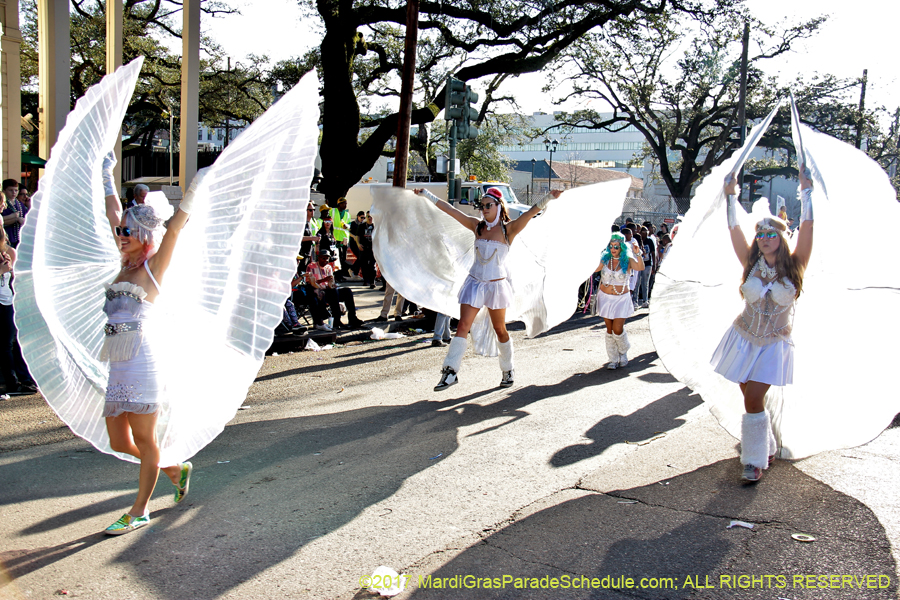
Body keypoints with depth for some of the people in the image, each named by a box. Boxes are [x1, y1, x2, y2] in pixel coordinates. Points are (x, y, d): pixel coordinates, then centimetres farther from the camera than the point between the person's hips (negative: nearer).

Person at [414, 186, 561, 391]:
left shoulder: (508, 229, -4)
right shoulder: (477, 226, 6)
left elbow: (530, 213, -18)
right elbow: (449, 209, 8)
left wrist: (549, 197, -31)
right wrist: (427, 195, 9)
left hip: (496, 286, -3)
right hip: (474, 283, 3)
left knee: (500, 330, 10)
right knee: (463, 326, -8)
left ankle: (508, 370, 28)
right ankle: (451, 371, -11)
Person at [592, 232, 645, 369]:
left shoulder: (627, 260, -8)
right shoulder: (604, 259, -1)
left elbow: (640, 267, -27)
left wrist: (638, 254, -43)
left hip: (621, 299, -2)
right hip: (605, 297, 3)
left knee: (618, 329, -8)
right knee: (609, 329, 6)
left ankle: (623, 352, 22)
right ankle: (613, 359, 16)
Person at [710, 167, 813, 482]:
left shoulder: (794, 266, -7)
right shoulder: (751, 263, -3)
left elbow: (807, 226, -14)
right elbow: (734, 228, -8)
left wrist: (806, 190, -15)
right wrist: (731, 196, -12)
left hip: (774, 346, -3)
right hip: (744, 339, 3)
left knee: (753, 399, -11)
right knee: (751, 397, 10)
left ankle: (755, 459, 2)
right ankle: (766, 446, 32)